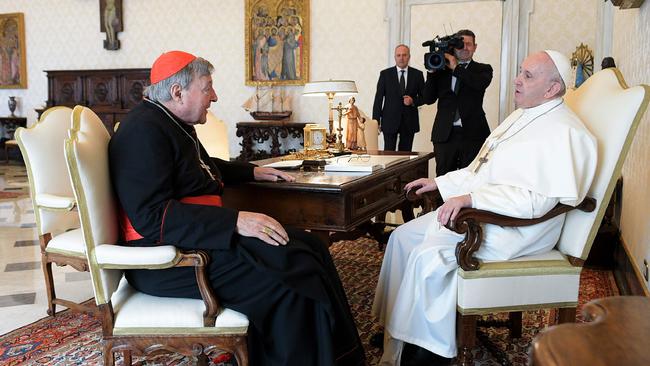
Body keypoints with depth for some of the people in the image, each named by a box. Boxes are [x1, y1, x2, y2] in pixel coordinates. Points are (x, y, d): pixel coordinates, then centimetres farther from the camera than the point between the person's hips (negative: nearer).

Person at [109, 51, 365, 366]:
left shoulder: (172, 123, 16)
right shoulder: (144, 130, -17)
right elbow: (152, 216, -27)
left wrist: (252, 172, 29)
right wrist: (235, 221, -30)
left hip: (201, 233, 10)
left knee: (310, 248, -1)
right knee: (292, 275, -24)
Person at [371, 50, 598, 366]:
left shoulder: (563, 132, -17)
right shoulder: (521, 117, 15)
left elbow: (536, 199, -27)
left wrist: (470, 198, -32)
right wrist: (438, 183, 15)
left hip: (516, 227, -10)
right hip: (475, 210, 10)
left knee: (427, 255, -25)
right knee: (403, 237, 1)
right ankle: (394, 326, 7)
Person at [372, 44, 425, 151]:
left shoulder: (417, 74, 6)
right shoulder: (385, 74, 3)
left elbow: (424, 97, 10)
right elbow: (378, 99, 1)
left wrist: (413, 101, -12)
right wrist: (376, 121, -5)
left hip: (409, 122, 1)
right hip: (390, 121, -1)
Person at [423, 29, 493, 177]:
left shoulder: (483, 69, 8)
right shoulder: (442, 70, 12)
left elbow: (481, 83, -16)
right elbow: (428, 99, 6)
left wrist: (456, 68, -10)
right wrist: (432, 71, -3)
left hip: (472, 134, -2)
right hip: (445, 134, 2)